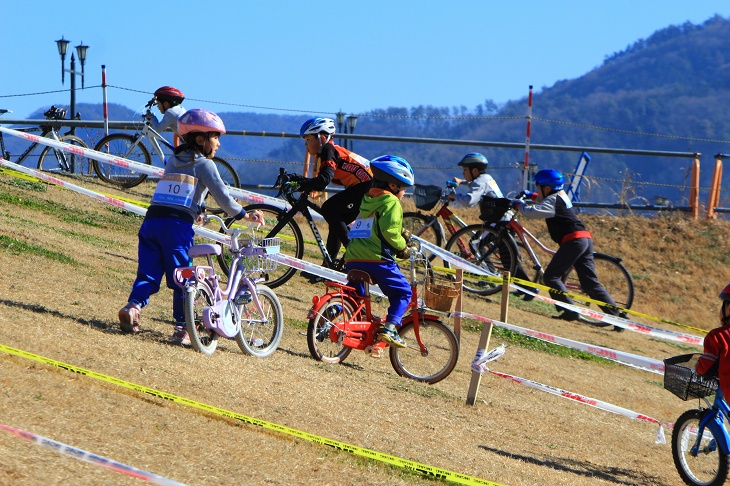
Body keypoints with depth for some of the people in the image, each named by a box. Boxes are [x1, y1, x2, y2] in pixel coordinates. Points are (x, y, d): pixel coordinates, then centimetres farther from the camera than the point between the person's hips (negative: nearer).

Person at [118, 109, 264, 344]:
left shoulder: (173, 161, 24)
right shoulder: (204, 164, 4)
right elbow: (221, 194, -2)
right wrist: (244, 215, 7)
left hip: (152, 220, 5)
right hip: (178, 225, -5)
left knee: (148, 273, 8)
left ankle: (133, 306, -14)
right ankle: (181, 328, 1)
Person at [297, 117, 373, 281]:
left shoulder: (328, 151, -10)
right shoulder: (327, 152, 20)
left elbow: (323, 180, -24)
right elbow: (321, 182, 18)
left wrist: (298, 184, -26)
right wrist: (299, 182, 6)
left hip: (368, 186, -11)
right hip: (370, 187, 11)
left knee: (329, 210, -15)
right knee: (337, 220, 13)